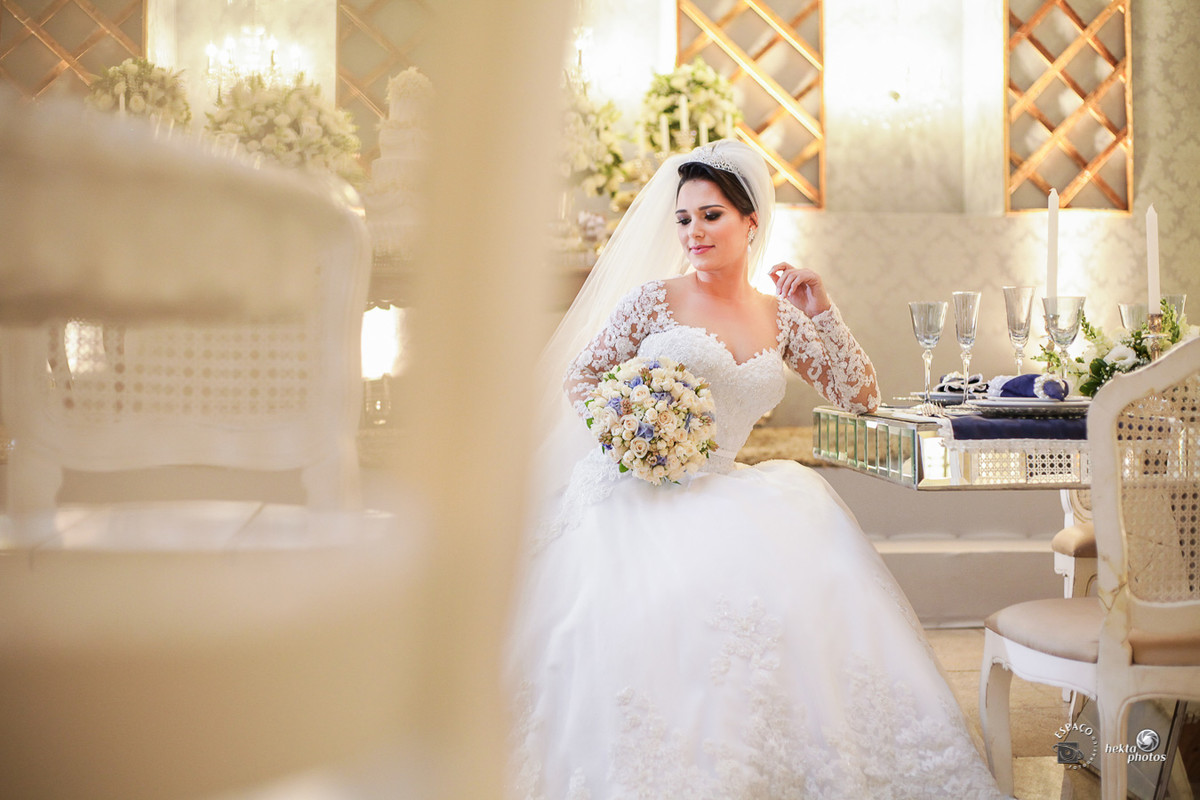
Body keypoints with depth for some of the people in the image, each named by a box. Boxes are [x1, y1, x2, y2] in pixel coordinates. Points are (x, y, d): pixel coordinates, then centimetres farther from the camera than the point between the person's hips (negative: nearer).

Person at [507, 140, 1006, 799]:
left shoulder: (781, 318, 12)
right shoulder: (654, 299, 2)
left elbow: (860, 397, 12)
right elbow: (581, 375, 7)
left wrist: (821, 311, 1)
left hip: (711, 494, 3)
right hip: (630, 492, -3)